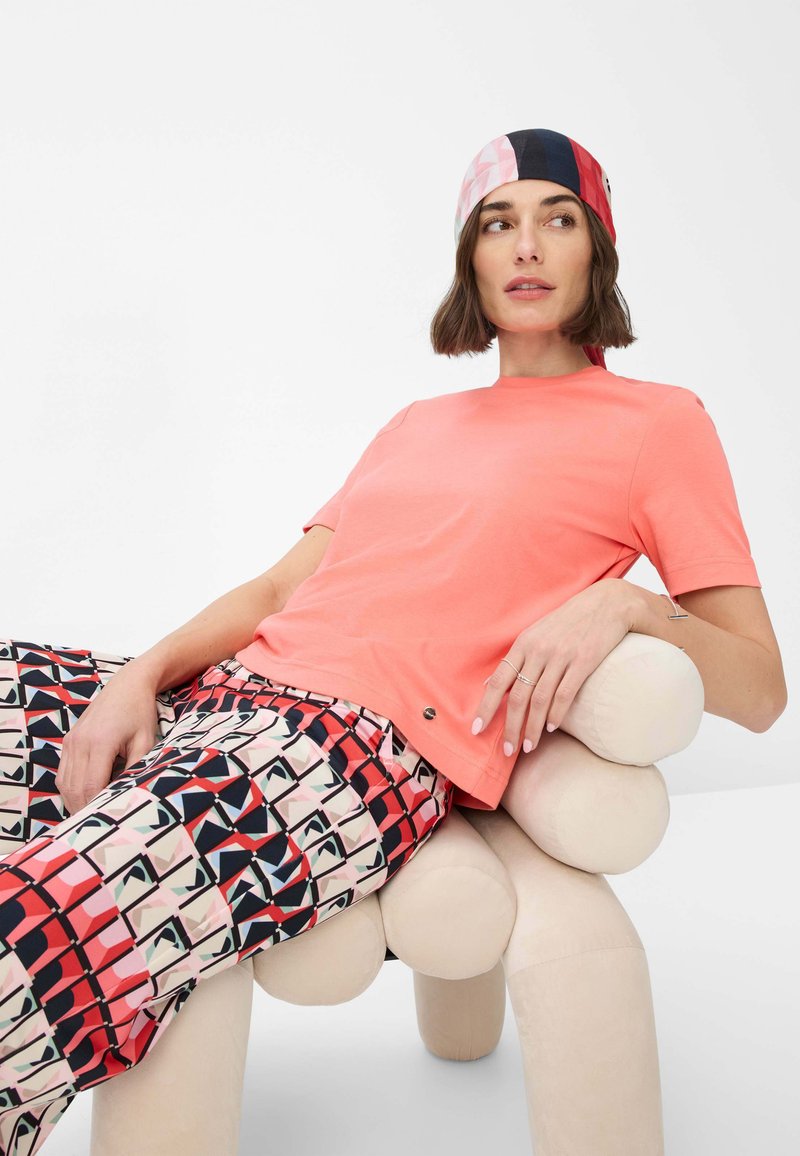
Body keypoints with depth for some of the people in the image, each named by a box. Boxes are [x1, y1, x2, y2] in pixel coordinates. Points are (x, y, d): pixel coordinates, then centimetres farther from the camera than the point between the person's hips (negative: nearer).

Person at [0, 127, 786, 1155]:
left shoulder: (658, 421, 11)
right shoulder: (419, 422, 28)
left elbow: (760, 689, 7)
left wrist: (619, 603, -14)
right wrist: (141, 677, 2)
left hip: (377, 743, -7)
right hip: (231, 692, 7)